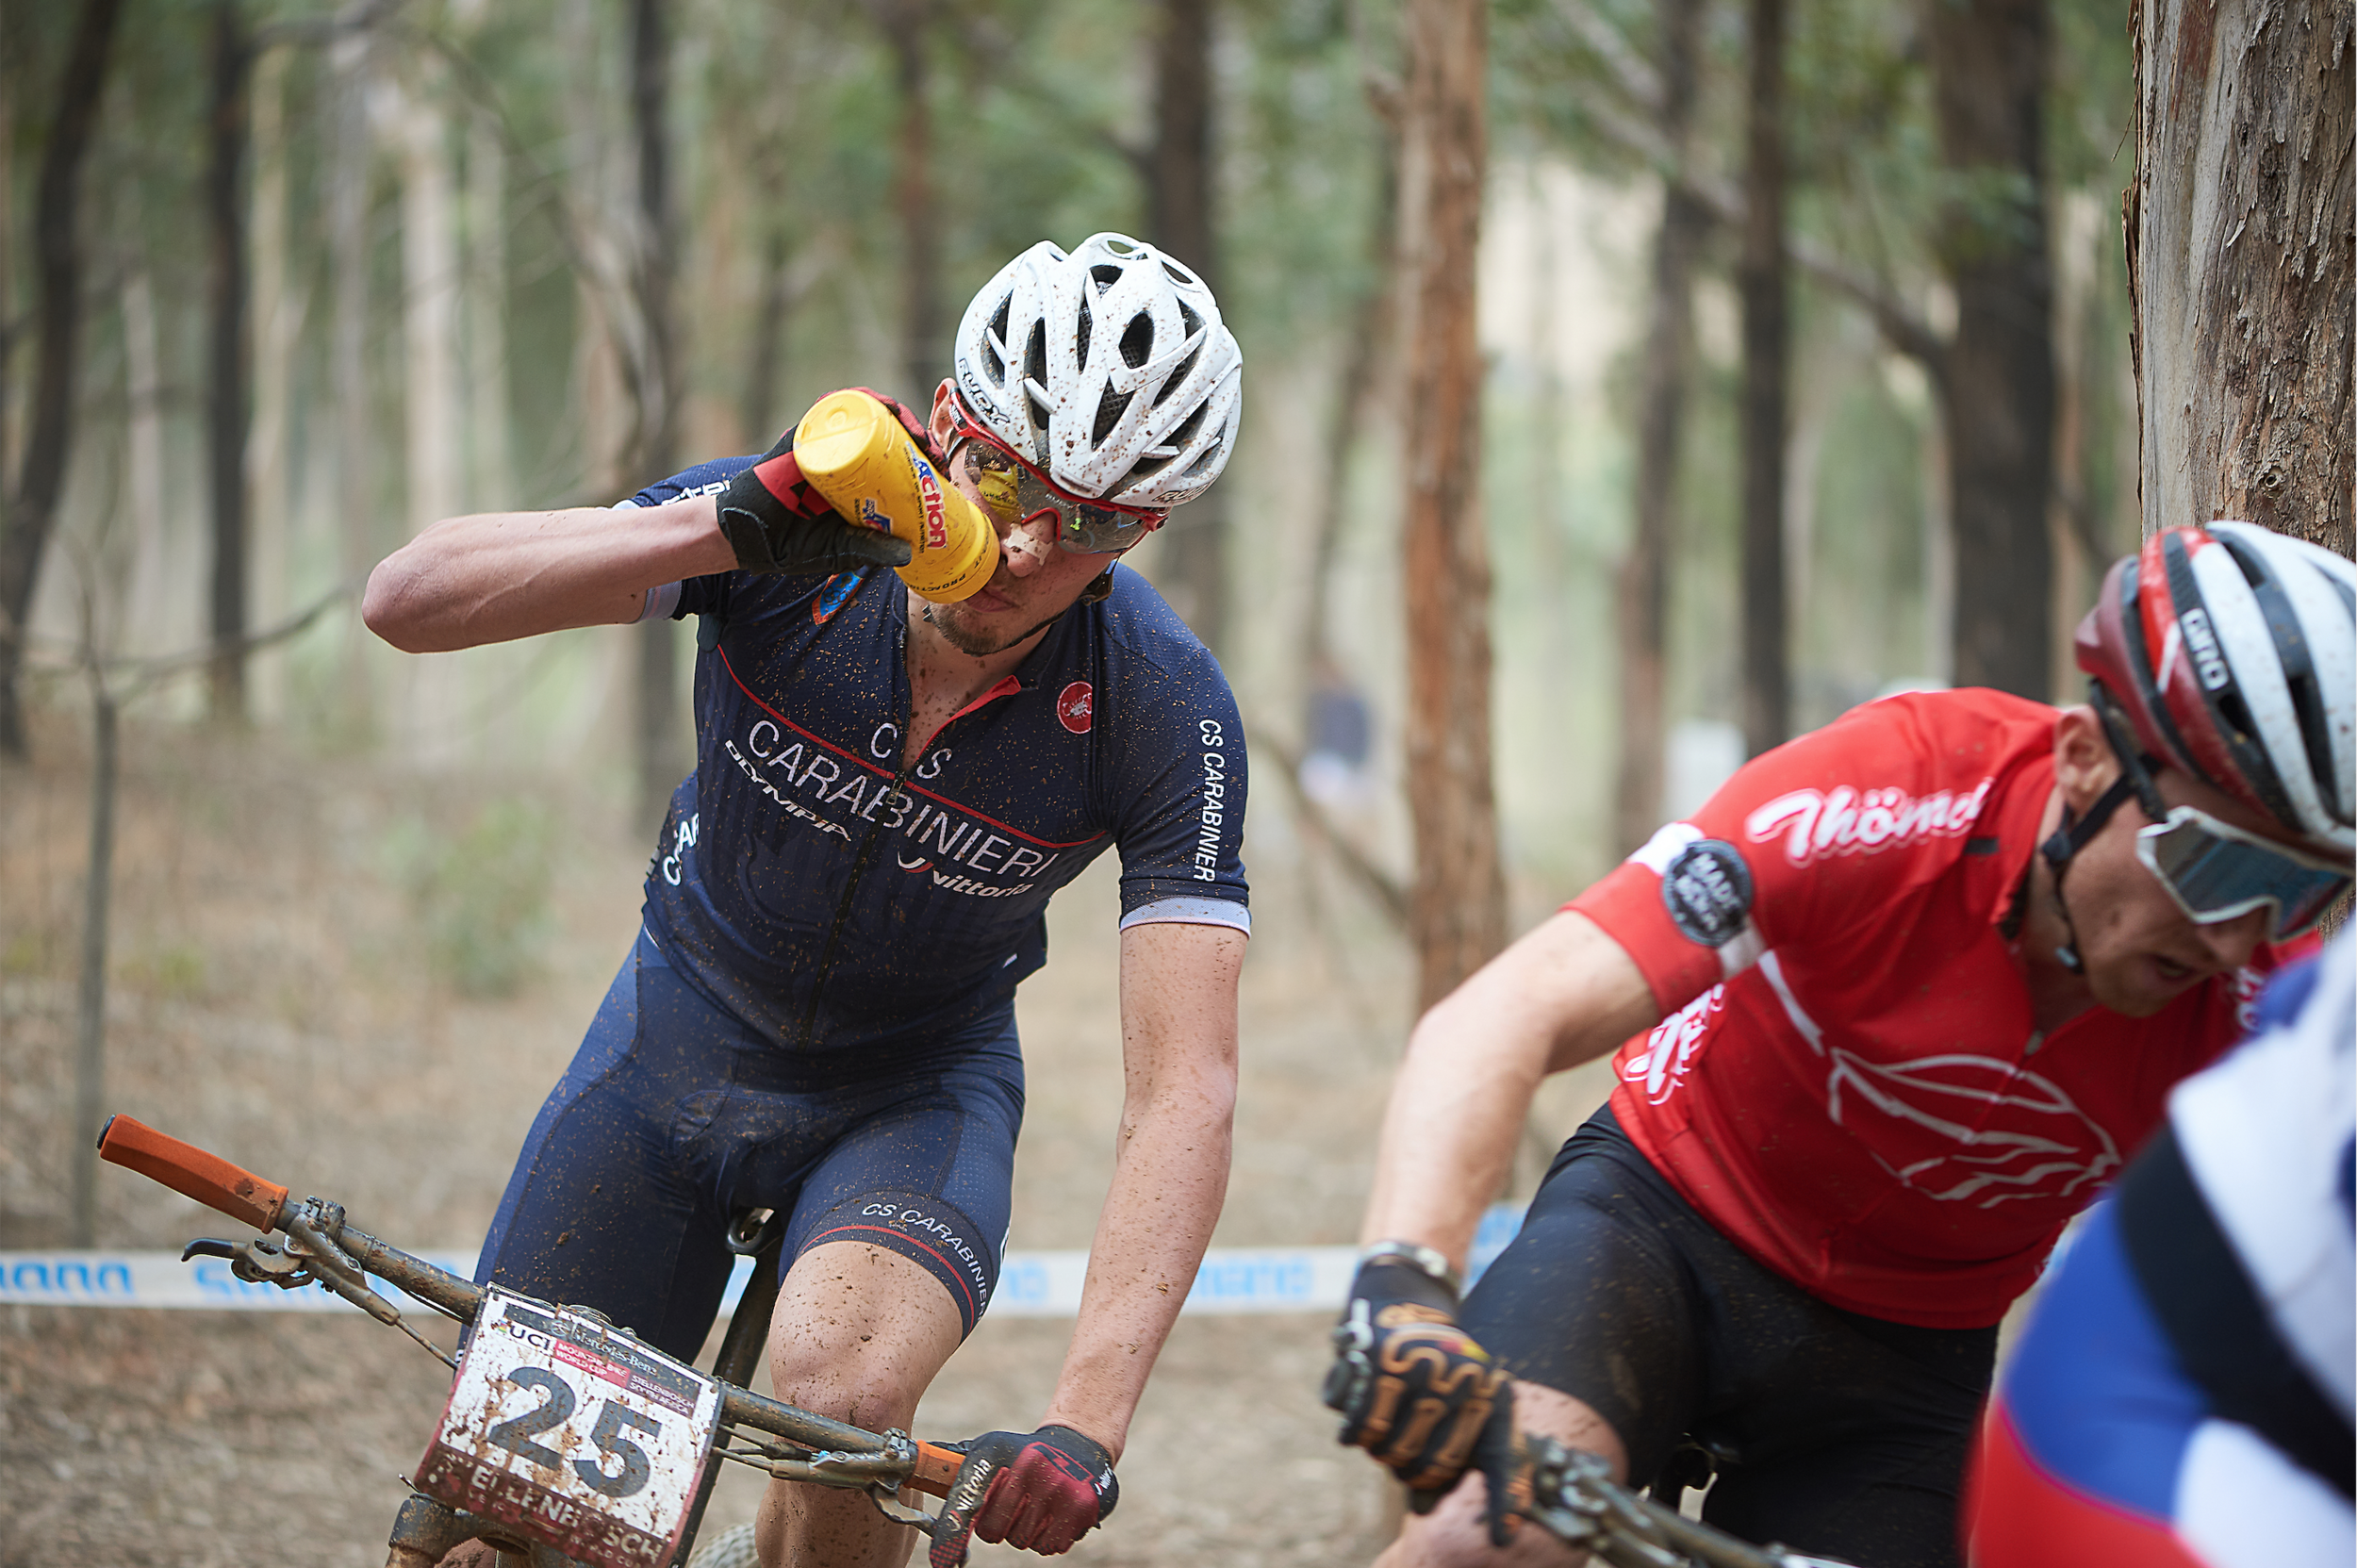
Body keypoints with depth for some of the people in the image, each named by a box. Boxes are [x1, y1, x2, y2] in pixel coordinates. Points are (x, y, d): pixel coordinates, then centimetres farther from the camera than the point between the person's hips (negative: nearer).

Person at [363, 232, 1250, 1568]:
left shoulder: (1163, 708, -25)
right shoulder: (807, 532, -23)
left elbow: (1186, 1089, -29)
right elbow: (411, 598, -31)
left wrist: (1089, 1421, -43)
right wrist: (729, 530, -46)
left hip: (918, 1088, -2)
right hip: (684, 1036, 2)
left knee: (840, 1389, -33)